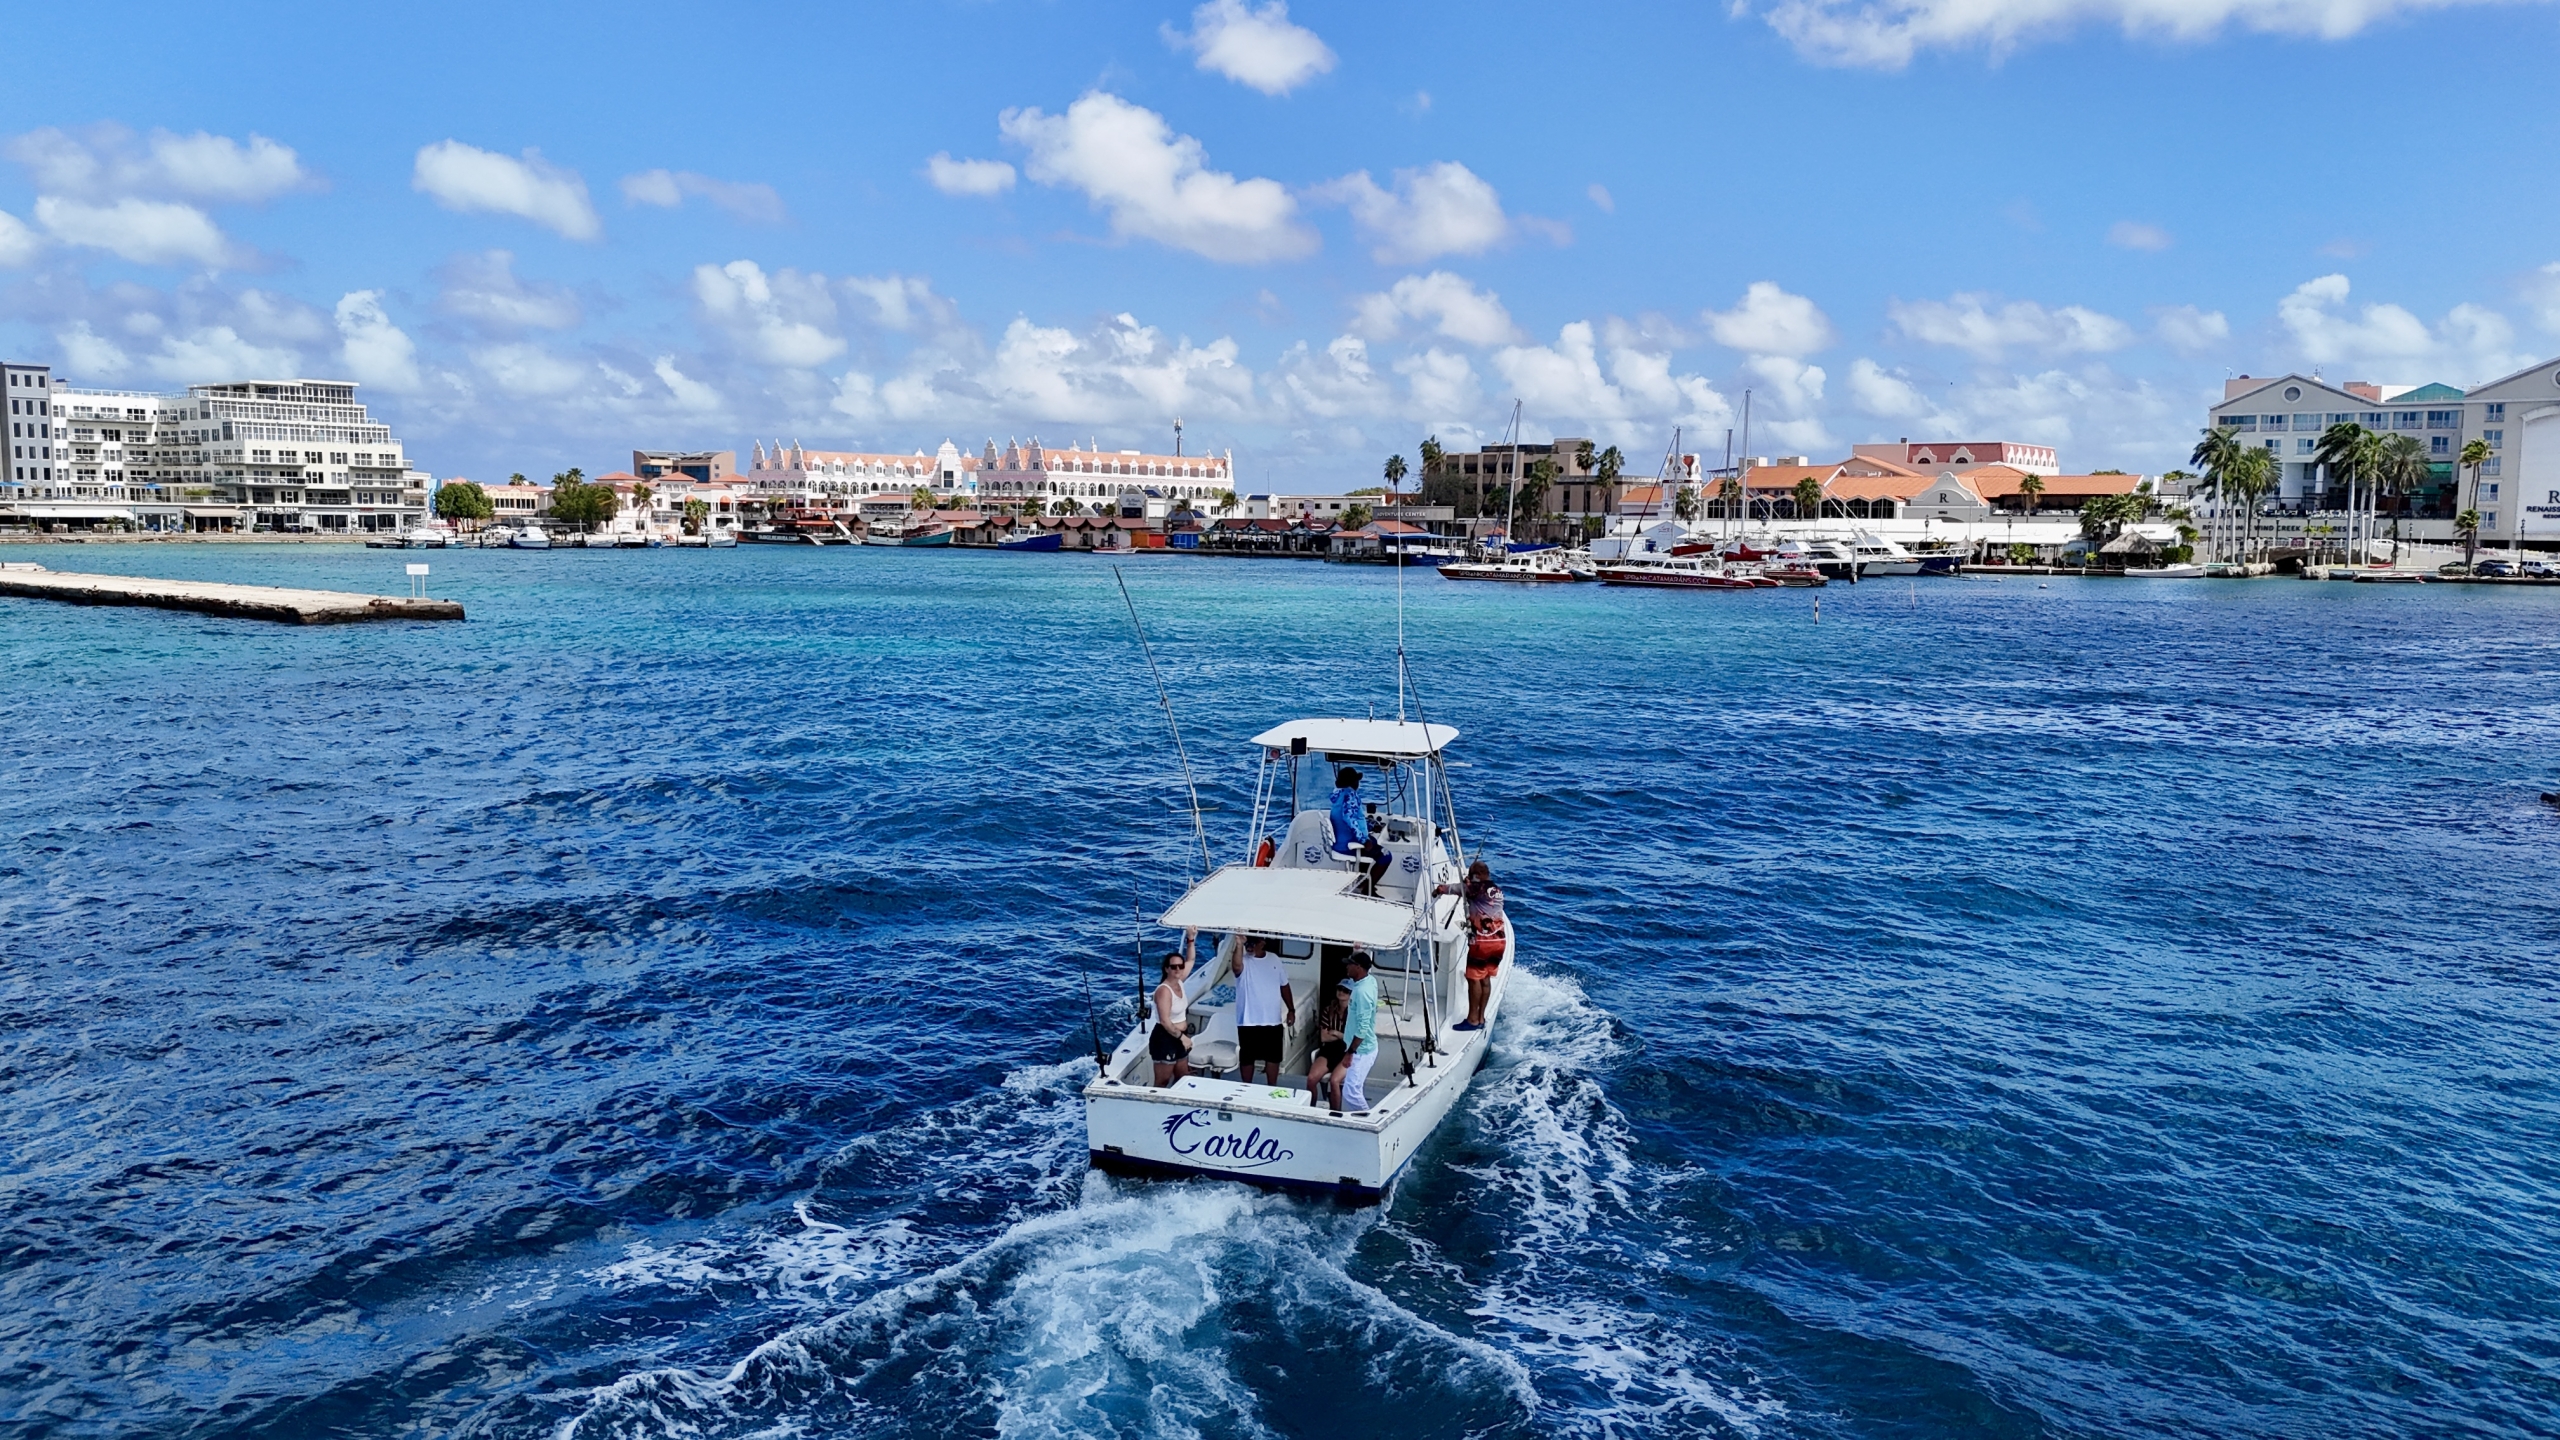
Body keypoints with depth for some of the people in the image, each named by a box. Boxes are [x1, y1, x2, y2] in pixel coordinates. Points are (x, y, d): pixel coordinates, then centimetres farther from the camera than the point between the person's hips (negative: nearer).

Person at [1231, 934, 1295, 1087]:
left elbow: (1284, 986, 12)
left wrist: (1291, 1010, 9)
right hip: (1249, 1021, -3)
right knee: (1247, 1057, 7)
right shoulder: (1244, 960, -11)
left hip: (1273, 1020, 3)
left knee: (1273, 1056, 14)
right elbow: (1237, 967, -38)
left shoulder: (1274, 959, 3)